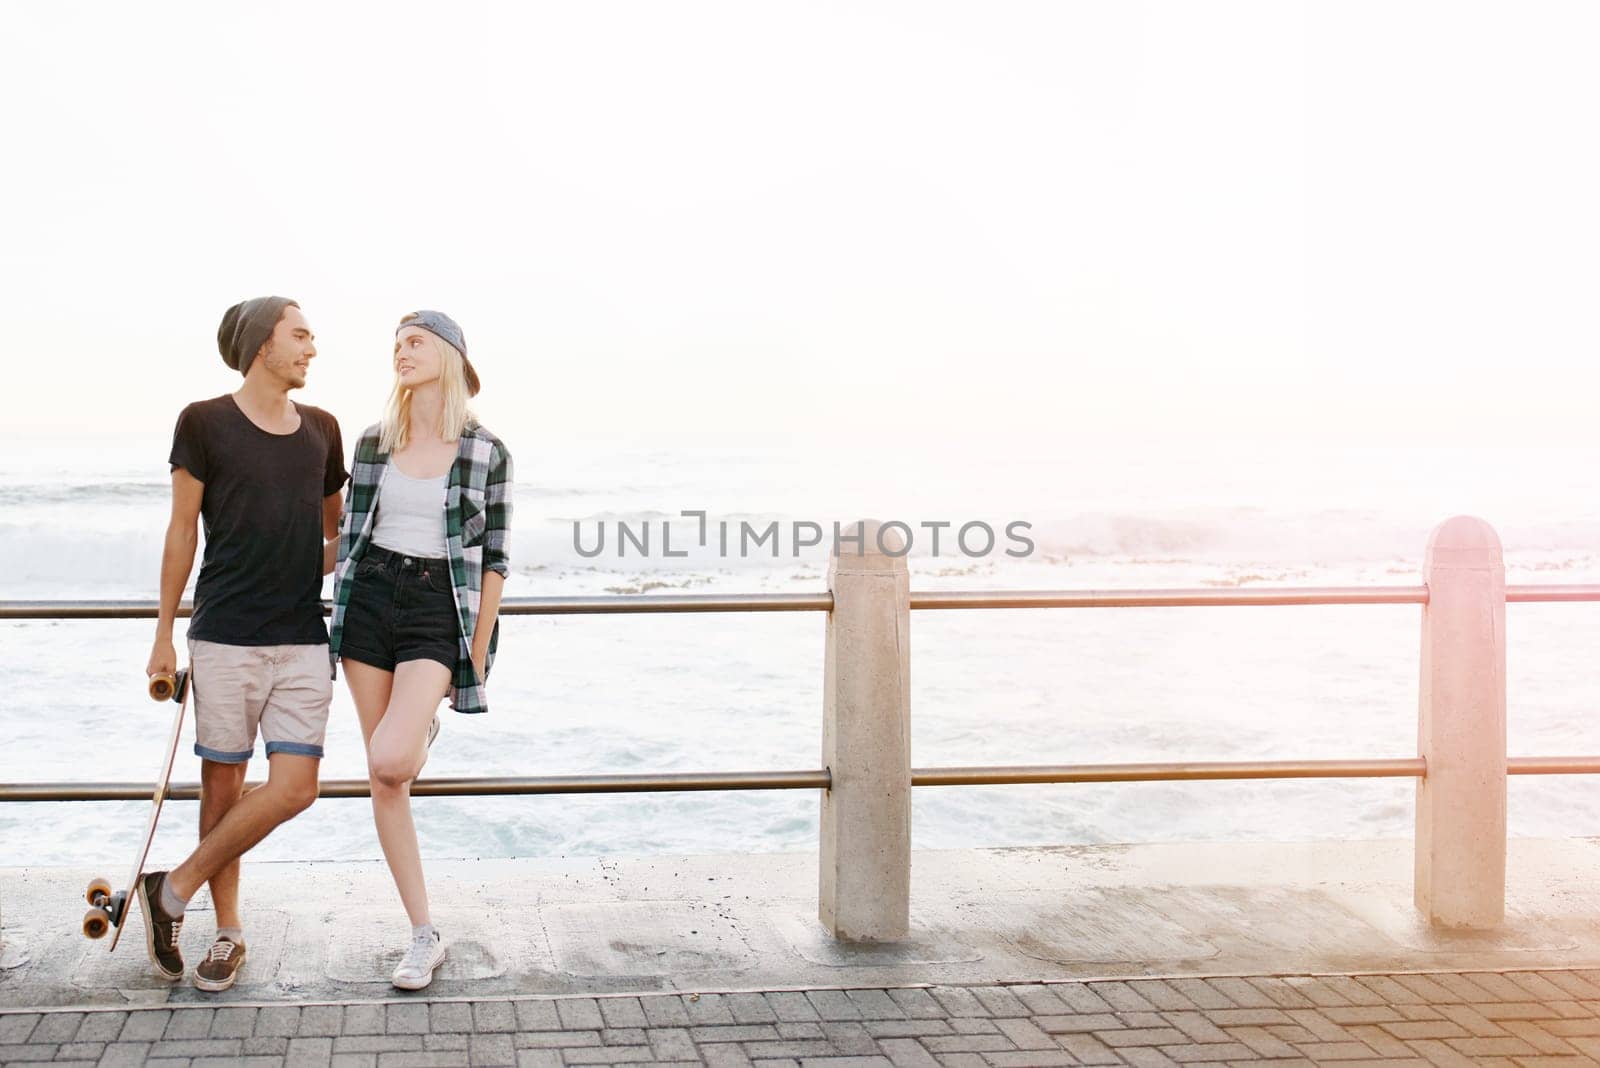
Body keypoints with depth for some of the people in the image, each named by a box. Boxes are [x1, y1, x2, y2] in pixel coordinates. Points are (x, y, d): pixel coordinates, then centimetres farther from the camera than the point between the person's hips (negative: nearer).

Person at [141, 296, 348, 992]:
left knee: (294, 788, -7)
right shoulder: (205, 423, 0)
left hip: (304, 636, 3)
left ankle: (174, 890, 10)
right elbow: (181, 532, 4)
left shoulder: (322, 429, 12)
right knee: (222, 782, 3)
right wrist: (164, 636, 4)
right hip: (225, 637, -3)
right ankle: (228, 932, 19)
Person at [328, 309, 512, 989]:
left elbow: (493, 558, -1)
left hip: (440, 609, -3)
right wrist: (338, 622, 9)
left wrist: (479, 657, -3)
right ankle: (424, 937, 13)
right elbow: (349, 534, 12)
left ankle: (423, 729, 16)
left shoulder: (486, 453, -2)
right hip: (369, 601, 3)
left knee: (389, 762, -23)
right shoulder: (373, 443, 6)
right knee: (382, 781, 1)